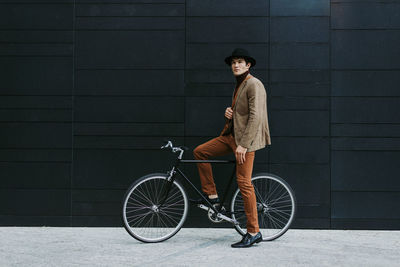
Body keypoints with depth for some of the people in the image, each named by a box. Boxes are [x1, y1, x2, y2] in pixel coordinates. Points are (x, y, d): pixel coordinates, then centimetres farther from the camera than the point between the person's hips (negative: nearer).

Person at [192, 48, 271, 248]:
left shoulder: (254, 84, -13)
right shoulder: (239, 85, 17)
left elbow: (255, 117, -21)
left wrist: (243, 144, -24)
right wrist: (228, 113, 3)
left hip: (246, 140, -9)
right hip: (231, 135, 10)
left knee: (244, 183, -10)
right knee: (200, 152, 7)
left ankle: (253, 232, -3)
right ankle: (211, 196, 14)